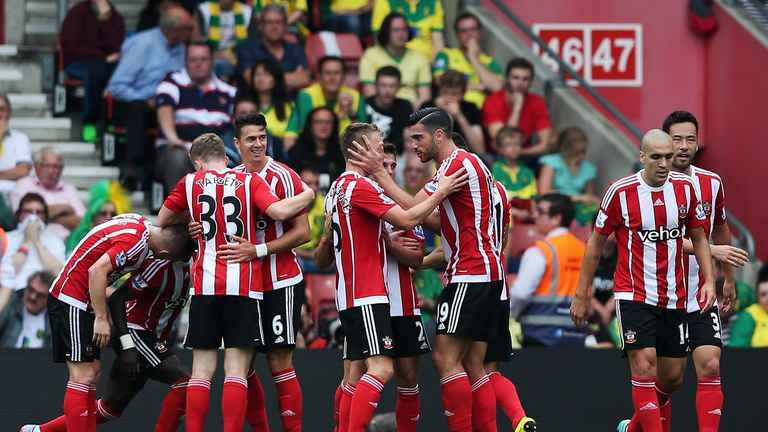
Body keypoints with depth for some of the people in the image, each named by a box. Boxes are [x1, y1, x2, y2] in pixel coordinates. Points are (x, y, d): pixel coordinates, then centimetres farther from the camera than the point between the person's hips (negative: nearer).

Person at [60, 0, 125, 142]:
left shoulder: (115, 17, 7)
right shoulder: (78, 12, -1)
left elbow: (116, 47, -8)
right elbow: (74, 46, -8)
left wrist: (106, 20, -16)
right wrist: (104, 57, -12)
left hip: (106, 62, 3)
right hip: (77, 61, -3)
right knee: (96, 70, -39)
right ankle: (89, 123, -30)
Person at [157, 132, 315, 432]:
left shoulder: (190, 182, 9)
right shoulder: (249, 181, 4)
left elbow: (163, 220, 18)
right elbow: (279, 211, -11)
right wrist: (306, 196, 6)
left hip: (204, 284, 1)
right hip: (243, 286, -1)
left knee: (202, 369, 7)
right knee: (237, 370, -3)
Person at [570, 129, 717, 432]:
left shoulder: (685, 187, 0)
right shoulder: (620, 191, -10)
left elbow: (698, 237, 12)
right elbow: (596, 243, 0)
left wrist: (709, 280, -1)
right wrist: (581, 295, 1)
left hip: (673, 298, 4)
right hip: (633, 295, -4)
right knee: (644, 363, -19)